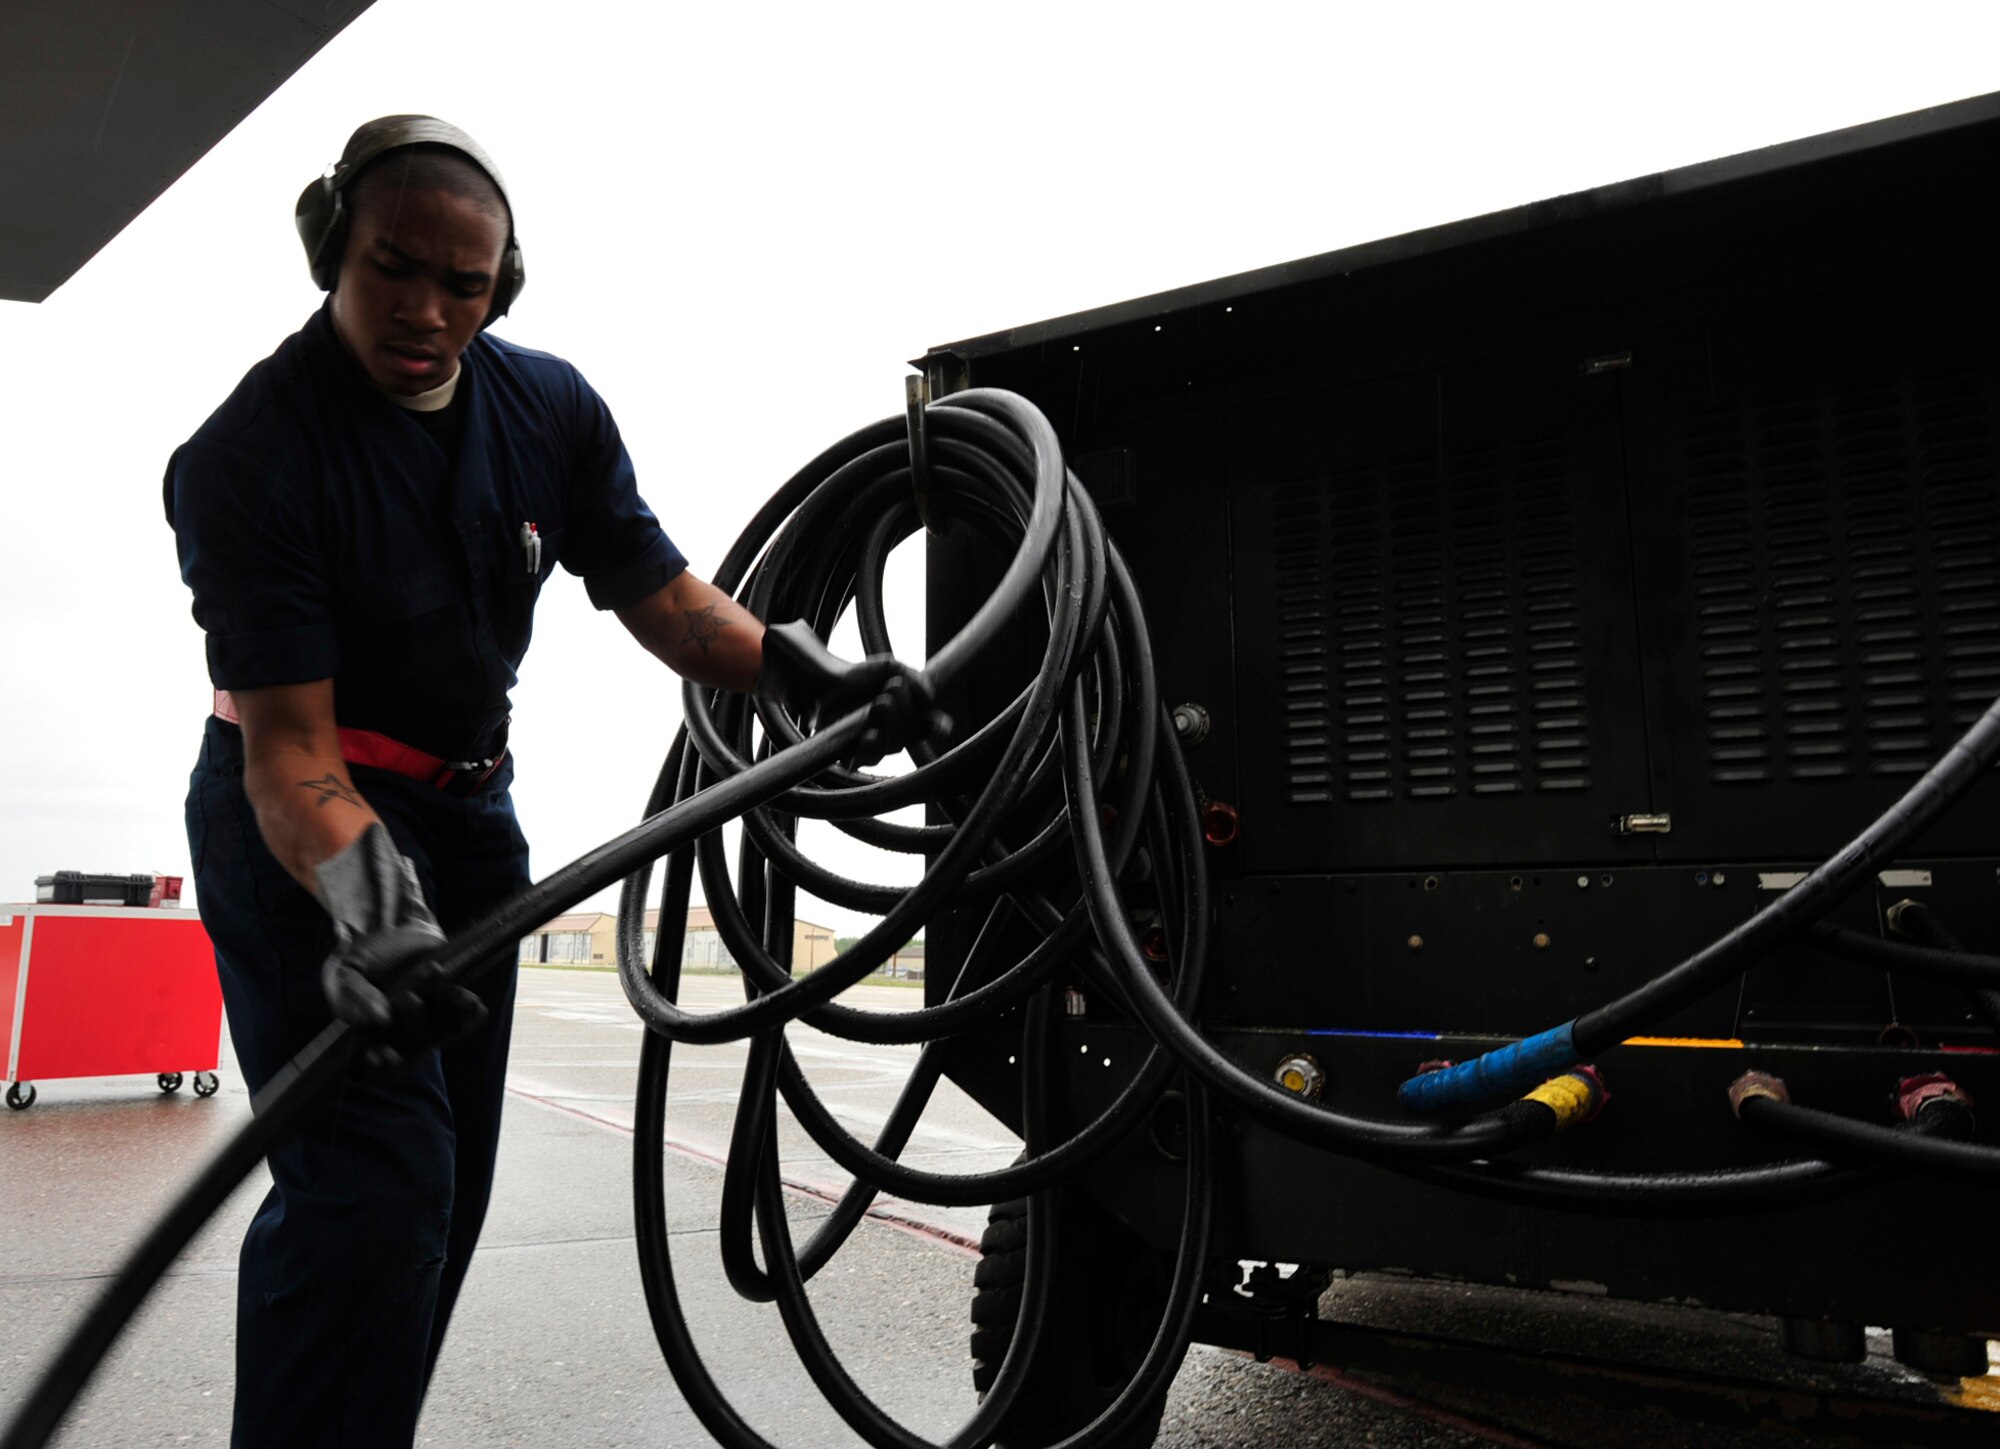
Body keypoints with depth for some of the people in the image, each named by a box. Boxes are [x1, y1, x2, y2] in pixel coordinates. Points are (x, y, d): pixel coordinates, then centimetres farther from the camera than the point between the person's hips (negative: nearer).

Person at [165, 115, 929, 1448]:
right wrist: (369, 906, -43)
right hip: (303, 818, -6)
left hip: (470, 810, 6)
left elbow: (658, 592, -5)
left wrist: (807, 674, -22)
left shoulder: (552, 410, -5)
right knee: (373, 1186, -18)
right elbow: (288, 743, -26)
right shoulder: (246, 458, -21)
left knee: (449, 1184, 12)